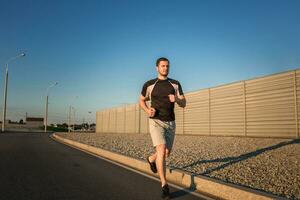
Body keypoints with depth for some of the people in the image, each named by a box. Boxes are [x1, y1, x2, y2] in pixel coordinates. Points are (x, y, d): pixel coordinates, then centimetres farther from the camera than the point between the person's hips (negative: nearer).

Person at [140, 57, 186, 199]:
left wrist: (176, 99, -25)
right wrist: (148, 110, -10)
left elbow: (183, 104, 0)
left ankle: (151, 159, 45)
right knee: (161, 150, -21)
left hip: (170, 123, 4)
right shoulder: (149, 84, -1)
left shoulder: (175, 84, 5)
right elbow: (141, 101, 13)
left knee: (167, 153, 10)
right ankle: (164, 185, -13)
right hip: (156, 122, -3)